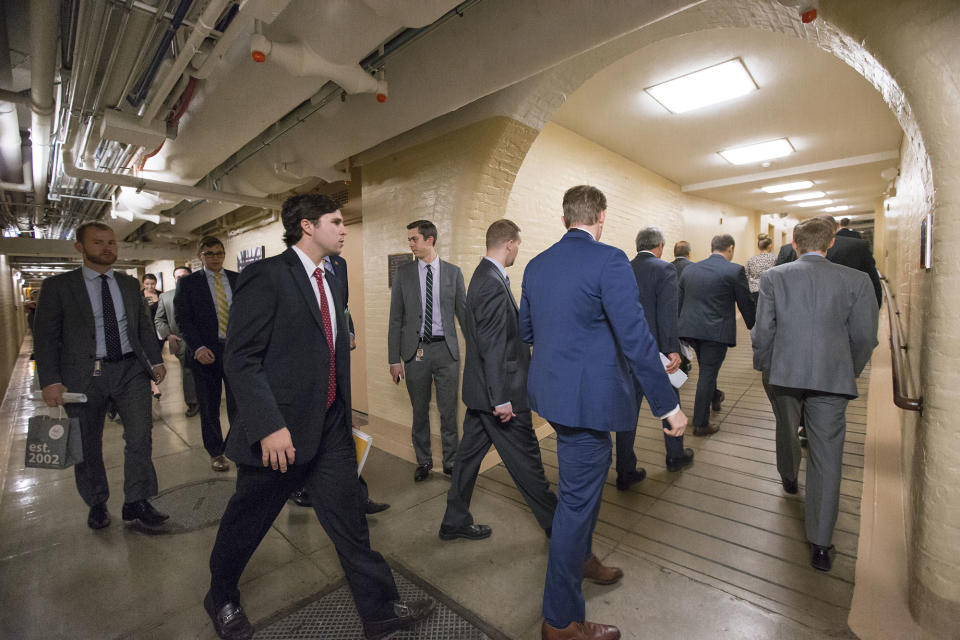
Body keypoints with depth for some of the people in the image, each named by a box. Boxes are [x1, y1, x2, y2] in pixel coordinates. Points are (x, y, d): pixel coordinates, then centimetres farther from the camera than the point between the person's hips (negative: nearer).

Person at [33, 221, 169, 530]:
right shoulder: (58, 286, -1)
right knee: (88, 445, 12)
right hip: (84, 374, -1)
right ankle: (97, 504, 32)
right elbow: (46, 337, -3)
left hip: (130, 369, 2)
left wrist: (156, 360, 4)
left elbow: (144, 326, 12)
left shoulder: (130, 284, 9)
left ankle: (136, 503, 10)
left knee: (140, 434, -4)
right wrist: (51, 381, -10)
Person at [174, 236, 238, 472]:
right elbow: (182, 318, -3)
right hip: (205, 352, -1)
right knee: (209, 407, 10)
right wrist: (198, 347, -15)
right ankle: (216, 452, 26)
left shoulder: (238, 280, 8)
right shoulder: (188, 282, 2)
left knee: (238, 403, 2)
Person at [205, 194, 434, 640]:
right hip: (281, 433, -6)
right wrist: (268, 427, -22)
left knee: (349, 521, 12)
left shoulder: (329, 282, 11)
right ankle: (221, 599, 48)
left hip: (330, 428, 6)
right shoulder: (266, 276, -13)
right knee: (246, 523, 19)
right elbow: (241, 358, -17)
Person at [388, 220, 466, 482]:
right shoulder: (403, 274, 3)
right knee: (420, 411, 12)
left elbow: (464, 312, 5)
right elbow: (396, 319, 3)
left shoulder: (453, 272, 3)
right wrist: (394, 359, -1)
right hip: (415, 350, 1)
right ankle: (423, 462, 31)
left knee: (448, 411, 7)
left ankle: (451, 462, 25)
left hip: (446, 349, 0)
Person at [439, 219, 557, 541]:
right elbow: (492, 347, -24)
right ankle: (554, 522, 30)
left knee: (470, 452, 17)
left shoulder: (483, 275, 11)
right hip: (497, 391, -10)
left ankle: (455, 522, 33)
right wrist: (502, 398, -21)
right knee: (525, 460, 8)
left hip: (481, 390, 10)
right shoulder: (494, 284, -22)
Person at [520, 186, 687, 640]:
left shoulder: (536, 265, 6)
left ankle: (580, 562, 52)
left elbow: (525, 331, 14)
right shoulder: (609, 261, -16)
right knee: (577, 502, 7)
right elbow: (636, 341, -19)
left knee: (580, 489, 28)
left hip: (551, 393, 8)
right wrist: (668, 405, -10)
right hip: (588, 398, -8)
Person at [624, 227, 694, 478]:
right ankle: (675, 456, 39)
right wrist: (673, 349, -21)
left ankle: (624, 473, 17)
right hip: (656, 352, -4)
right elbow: (667, 313, -21)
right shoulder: (664, 269, -9)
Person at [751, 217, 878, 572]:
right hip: (832, 377, 0)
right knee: (826, 457, 6)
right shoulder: (857, 280, 0)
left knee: (787, 431, 27)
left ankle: (788, 478, 54)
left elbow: (762, 330, -5)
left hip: (783, 373, 0)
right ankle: (820, 545, 10)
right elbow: (864, 337, 2)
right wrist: (849, 373, 17)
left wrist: (763, 367, 9)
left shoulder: (773, 277, -3)